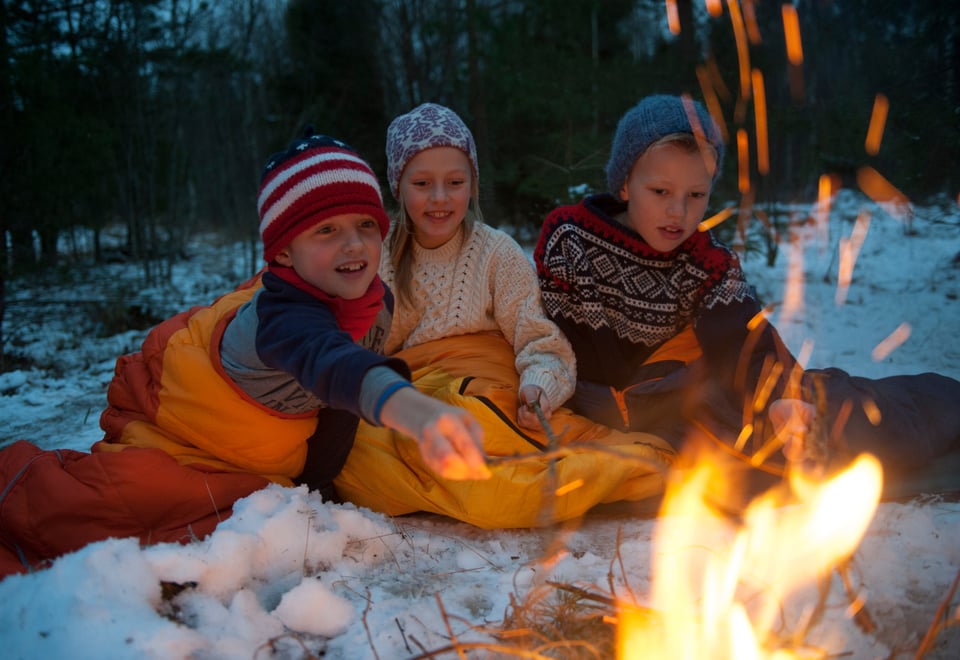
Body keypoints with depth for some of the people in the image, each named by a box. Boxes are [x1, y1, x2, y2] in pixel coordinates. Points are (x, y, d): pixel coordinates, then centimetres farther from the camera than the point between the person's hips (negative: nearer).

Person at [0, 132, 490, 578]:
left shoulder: (378, 303, -15)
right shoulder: (279, 314, -38)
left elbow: (339, 402, -2)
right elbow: (328, 362, -61)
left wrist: (318, 485, -6)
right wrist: (413, 410, -79)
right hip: (165, 429, -7)